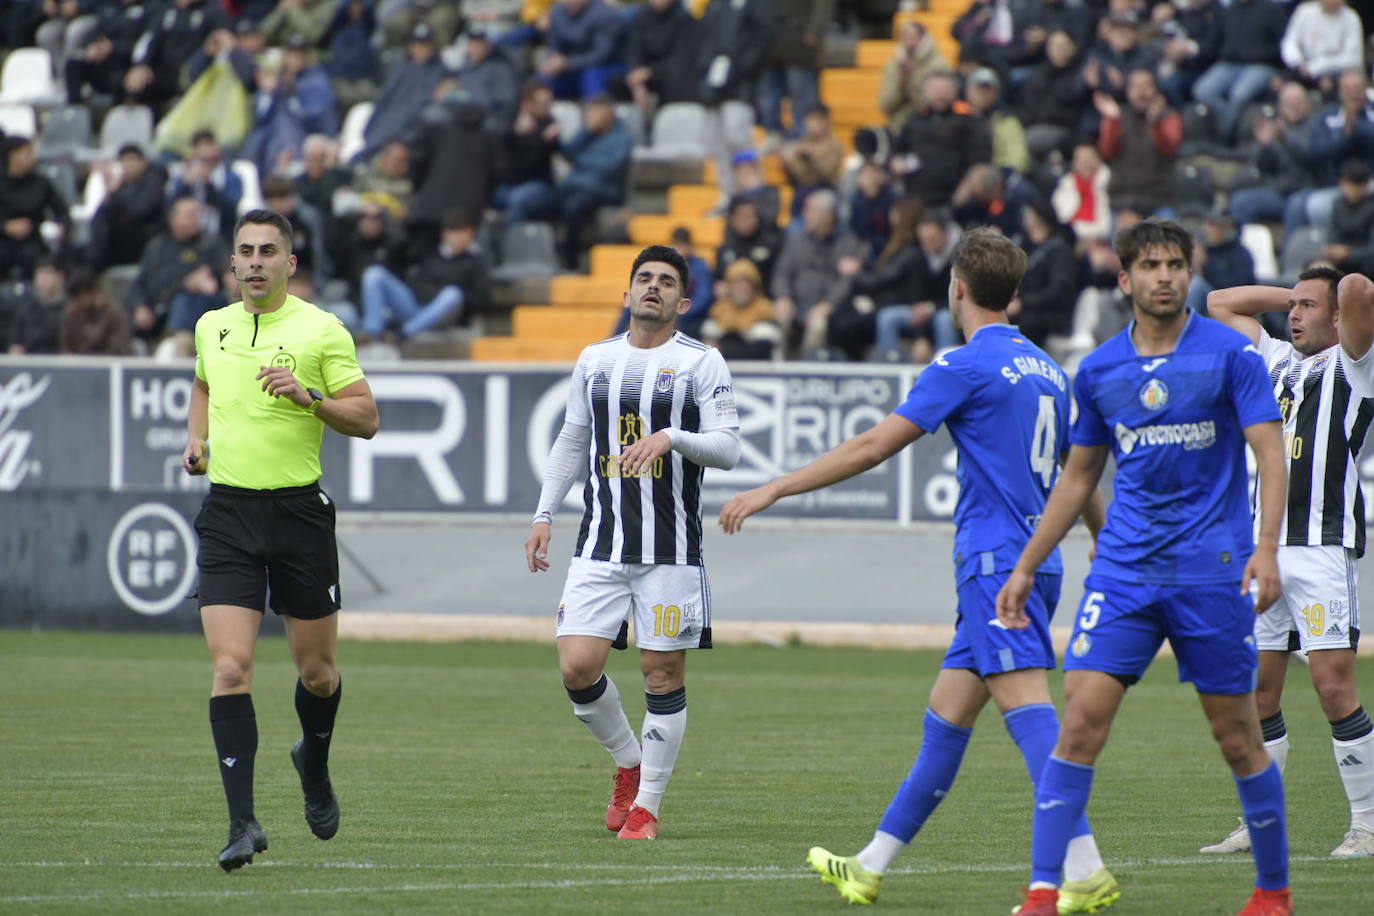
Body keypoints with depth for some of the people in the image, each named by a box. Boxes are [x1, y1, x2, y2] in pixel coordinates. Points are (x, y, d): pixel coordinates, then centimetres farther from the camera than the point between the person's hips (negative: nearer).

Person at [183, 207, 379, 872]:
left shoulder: (321, 331, -4)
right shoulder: (211, 327, 9)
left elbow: (366, 418, -5)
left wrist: (308, 396, -20)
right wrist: (196, 438, 13)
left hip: (299, 511, -2)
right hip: (228, 512, 2)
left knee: (316, 672, 8)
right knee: (230, 668, -12)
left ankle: (314, 764, 41)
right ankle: (242, 822, -13)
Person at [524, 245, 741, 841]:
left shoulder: (702, 363, 1)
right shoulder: (595, 360, 13)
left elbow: (727, 449, -5)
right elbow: (572, 441, 22)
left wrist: (671, 438, -22)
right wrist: (544, 513, 15)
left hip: (672, 548, -3)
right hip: (600, 544, 3)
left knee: (663, 674, -1)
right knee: (577, 667, -8)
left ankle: (646, 805, 10)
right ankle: (629, 762, 17)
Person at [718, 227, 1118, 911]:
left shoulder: (967, 365, -10)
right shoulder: (1045, 370, 15)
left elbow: (873, 447, -11)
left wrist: (775, 489, -5)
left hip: (995, 563, -9)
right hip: (1032, 565, 9)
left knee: (1026, 705, -16)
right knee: (946, 717, 12)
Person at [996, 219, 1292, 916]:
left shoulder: (1230, 354, -4)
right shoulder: (1097, 371, 8)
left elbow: (1270, 454, -7)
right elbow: (1078, 477, 19)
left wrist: (1266, 547, -22)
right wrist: (1025, 566, 18)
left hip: (1212, 570, -3)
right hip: (1123, 568, 3)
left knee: (1237, 736, 4)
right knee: (1081, 720, -10)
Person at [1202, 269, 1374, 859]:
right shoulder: (1277, 360, 19)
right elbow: (1220, 304, 30)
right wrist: (1293, 296, 22)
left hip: (1322, 546, -7)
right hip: (1264, 546, 7)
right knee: (1256, 690, 6)